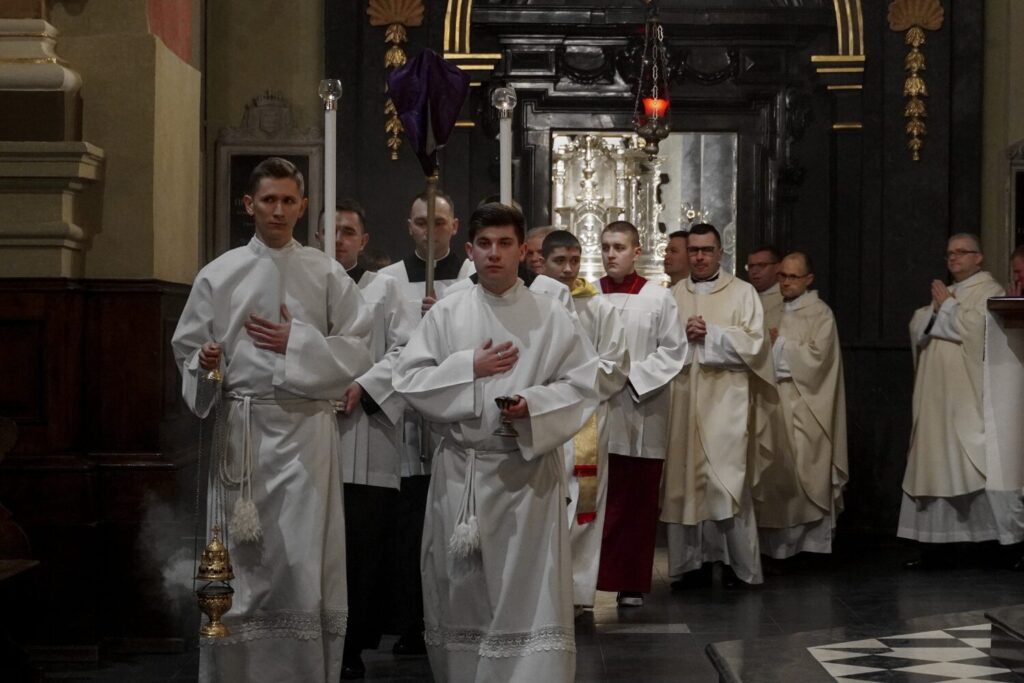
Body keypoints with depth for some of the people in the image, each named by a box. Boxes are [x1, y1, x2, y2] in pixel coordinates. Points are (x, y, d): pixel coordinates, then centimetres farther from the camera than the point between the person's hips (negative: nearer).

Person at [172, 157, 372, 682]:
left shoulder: (327, 275, 6)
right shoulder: (218, 275, 8)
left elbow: (358, 349, 3)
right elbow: (187, 348, 11)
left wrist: (296, 343, -8)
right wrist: (203, 362, -11)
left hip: (304, 428, -1)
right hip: (238, 428, 1)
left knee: (303, 559, -4)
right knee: (240, 562, 1)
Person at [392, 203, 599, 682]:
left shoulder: (550, 316, 0)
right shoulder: (446, 313, 3)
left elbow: (584, 382, -1)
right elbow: (408, 378, 0)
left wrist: (534, 405, -16)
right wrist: (470, 368, -11)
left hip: (527, 469, -1)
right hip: (460, 468, 2)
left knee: (528, 589, -4)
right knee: (461, 588, 9)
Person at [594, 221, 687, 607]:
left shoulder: (658, 298, 1)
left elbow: (673, 351, -1)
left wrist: (632, 374, -10)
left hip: (641, 412, 0)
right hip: (596, 411, 1)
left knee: (638, 502, 5)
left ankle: (632, 582, 14)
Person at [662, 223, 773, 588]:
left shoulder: (742, 292, 5)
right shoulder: (673, 296, 14)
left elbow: (753, 343, -3)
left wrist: (711, 333, -10)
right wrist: (684, 335, -9)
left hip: (725, 399, -3)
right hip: (682, 399, 3)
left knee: (726, 479, -8)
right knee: (686, 478, 2)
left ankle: (739, 564, -1)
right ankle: (694, 562, 8)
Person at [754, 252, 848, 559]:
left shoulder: (820, 313, -2)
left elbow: (816, 356, -13)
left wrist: (778, 344, -7)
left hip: (805, 410, -5)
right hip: (775, 405, 5)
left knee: (807, 478, -5)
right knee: (776, 476, 3)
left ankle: (811, 546, 0)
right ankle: (778, 547, 7)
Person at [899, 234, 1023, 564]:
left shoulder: (989, 291, 0)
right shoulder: (944, 292, 22)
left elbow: (972, 328, -16)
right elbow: (917, 329, 12)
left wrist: (945, 305, -5)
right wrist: (936, 308, -5)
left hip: (971, 398, -7)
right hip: (937, 399, 7)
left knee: (980, 465, -11)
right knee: (934, 467, 5)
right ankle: (933, 545, 7)